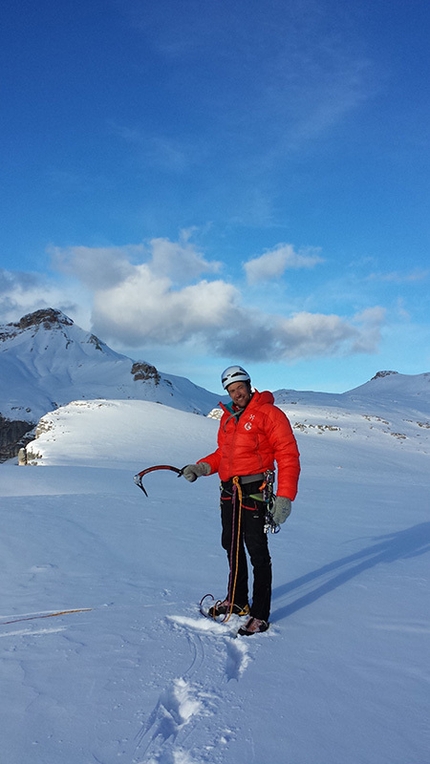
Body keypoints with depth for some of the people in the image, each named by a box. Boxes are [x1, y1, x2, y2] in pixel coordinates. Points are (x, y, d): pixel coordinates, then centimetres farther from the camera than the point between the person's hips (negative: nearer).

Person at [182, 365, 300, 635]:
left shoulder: (268, 413, -9)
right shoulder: (228, 418, 14)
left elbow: (288, 456, -14)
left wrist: (285, 497, -21)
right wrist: (201, 467, 5)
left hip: (254, 493, -7)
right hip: (229, 492, 7)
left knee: (258, 553, 0)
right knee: (232, 547, 17)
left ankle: (260, 615, 11)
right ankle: (237, 601, 34)